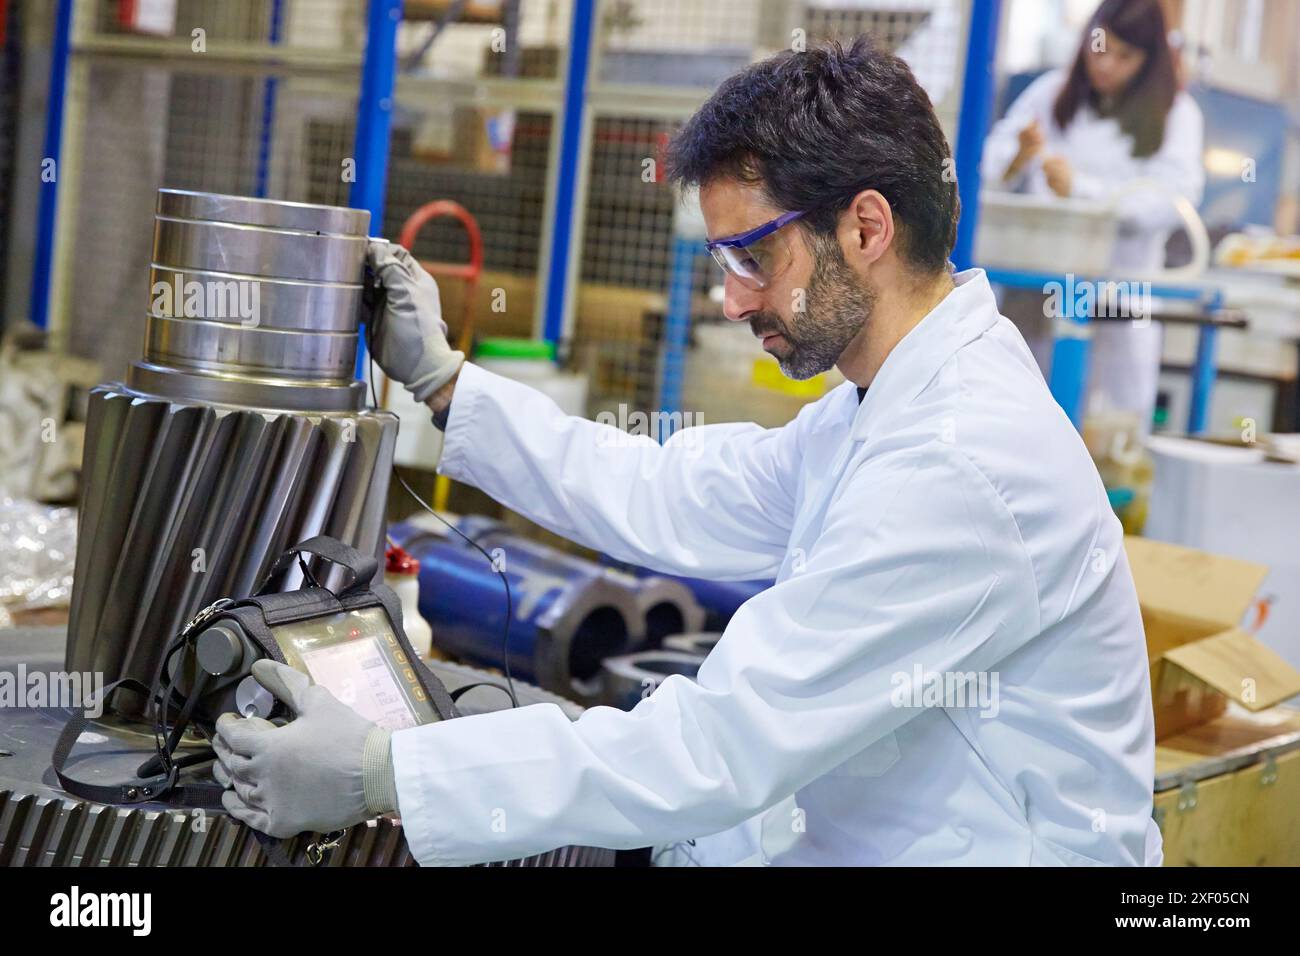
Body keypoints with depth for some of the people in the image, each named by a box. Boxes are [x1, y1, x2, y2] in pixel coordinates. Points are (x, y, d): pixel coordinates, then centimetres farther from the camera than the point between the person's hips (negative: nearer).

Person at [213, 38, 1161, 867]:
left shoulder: (958, 469, -27)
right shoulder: (901, 401, 3)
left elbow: (721, 746, -29)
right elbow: (666, 500, 8)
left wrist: (380, 777, -26)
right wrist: (440, 377, 6)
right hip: (861, 830, 8)